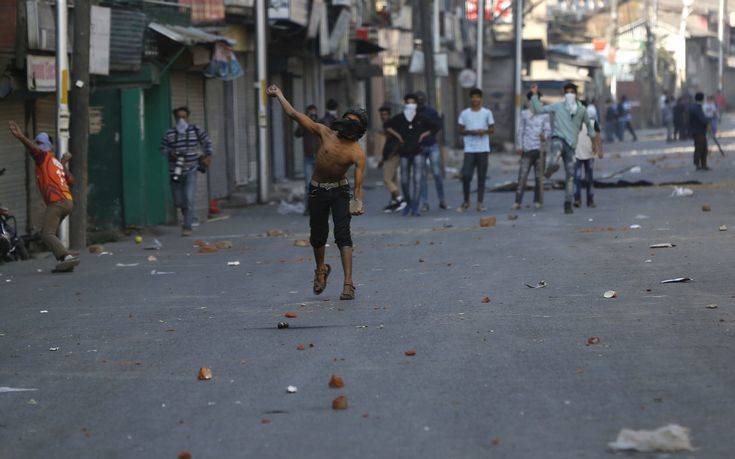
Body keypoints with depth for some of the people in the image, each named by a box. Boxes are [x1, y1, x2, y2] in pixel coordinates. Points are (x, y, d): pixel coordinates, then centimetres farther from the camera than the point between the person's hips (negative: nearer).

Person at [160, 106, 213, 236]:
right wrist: (170, 154, -13)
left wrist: (208, 155, 6)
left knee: (189, 199, -13)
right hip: (175, 172, 1)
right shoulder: (169, 134, -3)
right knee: (178, 201, 7)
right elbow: (163, 149, 5)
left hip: (190, 170, -1)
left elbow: (207, 141, 13)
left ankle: (187, 227, -8)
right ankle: (187, 216, 39)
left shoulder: (195, 130, -1)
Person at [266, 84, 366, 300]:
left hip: (340, 191, -3)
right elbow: (295, 115, -4)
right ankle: (321, 270, 40)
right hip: (317, 191, 3)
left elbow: (358, 185, -22)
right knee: (318, 235, 11)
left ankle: (348, 284, -21)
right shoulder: (326, 133, -9)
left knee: (342, 234, -17)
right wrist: (278, 95, -1)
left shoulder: (357, 154, -16)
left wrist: (358, 203, -40)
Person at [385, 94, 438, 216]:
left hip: (418, 152, -2)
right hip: (404, 153, 2)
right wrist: (397, 135, 3)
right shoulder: (399, 118, 1)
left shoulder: (421, 119, 0)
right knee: (404, 181, 6)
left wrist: (424, 135, 0)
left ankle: (415, 208, -11)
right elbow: (387, 126, 14)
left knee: (417, 180, -11)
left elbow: (435, 128, 10)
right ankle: (408, 204, 28)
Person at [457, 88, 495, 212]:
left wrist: (484, 131, -14)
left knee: (482, 177, 2)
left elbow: (492, 129, 7)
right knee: (466, 175, -9)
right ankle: (466, 201, 7)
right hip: (469, 149, 0)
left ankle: (480, 203, 6)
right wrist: (472, 132, -13)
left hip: (483, 149, 0)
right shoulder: (464, 113, 6)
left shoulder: (487, 113, 6)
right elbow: (461, 131, 6)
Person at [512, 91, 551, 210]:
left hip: (540, 148, 0)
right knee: (522, 175, -8)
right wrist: (519, 146, 2)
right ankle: (518, 201, -10)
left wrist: (545, 136, -20)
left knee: (539, 176, 4)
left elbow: (548, 130, 4)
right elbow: (520, 130, 11)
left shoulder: (544, 115, 9)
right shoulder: (524, 114, 11)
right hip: (527, 149, 0)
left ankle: (538, 201, 12)